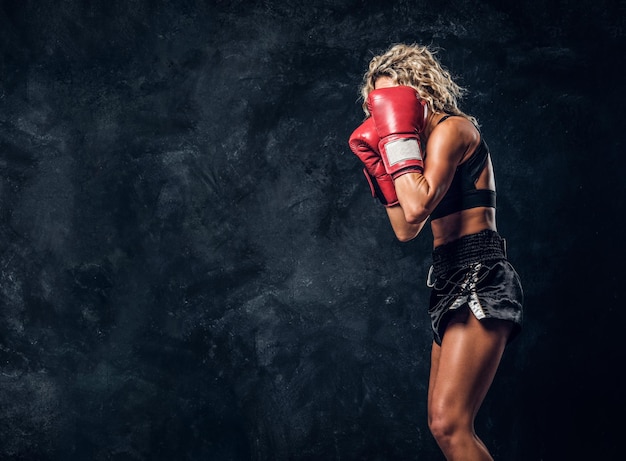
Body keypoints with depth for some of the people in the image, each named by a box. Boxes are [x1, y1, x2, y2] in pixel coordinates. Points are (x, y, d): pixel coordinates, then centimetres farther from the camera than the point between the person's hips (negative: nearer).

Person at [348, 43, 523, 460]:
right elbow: (406, 230, 19)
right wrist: (378, 161, 16)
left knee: (449, 425, -19)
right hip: (452, 281, 10)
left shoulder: (452, 127, -6)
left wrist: (397, 136, -11)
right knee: (443, 424, 11)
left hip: (478, 275, -10)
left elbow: (417, 207, -20)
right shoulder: (430, 142, 21)